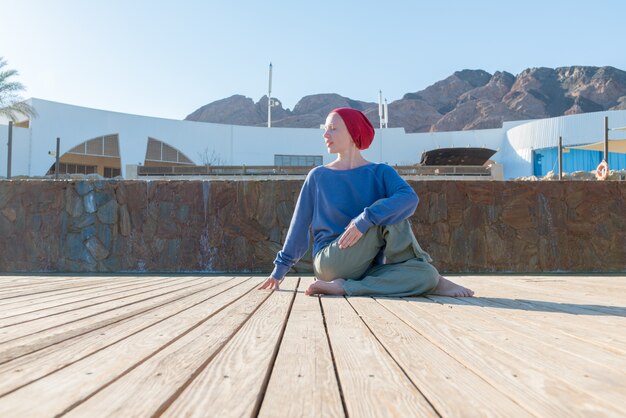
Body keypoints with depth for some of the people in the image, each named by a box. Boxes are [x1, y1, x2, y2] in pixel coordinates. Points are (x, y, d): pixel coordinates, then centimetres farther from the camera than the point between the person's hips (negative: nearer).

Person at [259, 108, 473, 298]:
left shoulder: (380, 173, 6)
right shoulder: (318, 176, 9)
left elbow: (409, 198, -16)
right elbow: (300, 224, 13)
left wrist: (365, 219, -29)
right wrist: (280, 267, 15)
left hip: (367, 268, 1)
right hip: (330, 264, -1)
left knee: (427, 275, -23)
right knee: (384, 212, -21)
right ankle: (436, 281, -14)